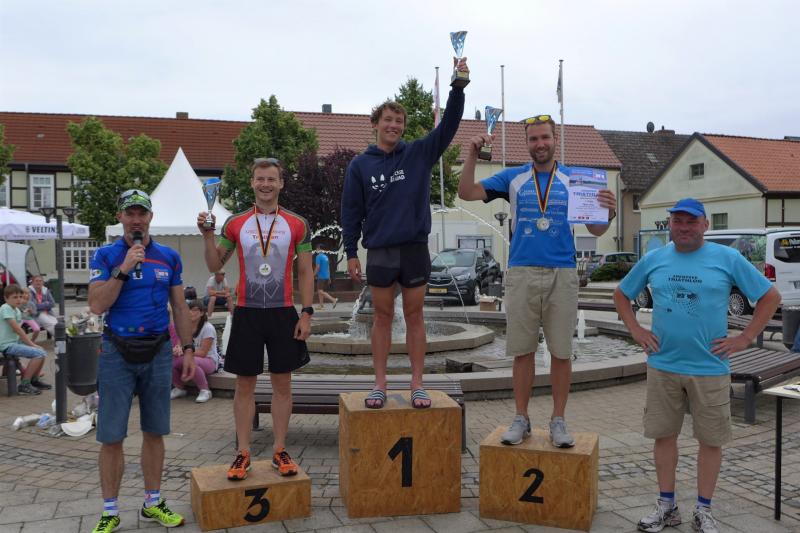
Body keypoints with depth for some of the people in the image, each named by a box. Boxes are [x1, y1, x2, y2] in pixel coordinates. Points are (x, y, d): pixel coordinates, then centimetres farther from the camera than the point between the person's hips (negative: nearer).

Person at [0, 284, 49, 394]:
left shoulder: (17, 310, 12)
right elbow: (17, 329, -20)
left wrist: (31, 343, -2)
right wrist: (32, 344, -16)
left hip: (15, 342, 9)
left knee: (41, 351, 8)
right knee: (39, 353, -19)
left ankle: (34, 380, 21)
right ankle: (24, 385, -10)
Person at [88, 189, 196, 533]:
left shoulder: (169, 257, 6)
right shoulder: (105, 256, -2)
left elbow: (179, 308, 10)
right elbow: (97, 306, -12)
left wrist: (188, 350, 5)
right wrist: (124, 269, -19)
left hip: (158, 352, 2)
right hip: (117, 352, -2)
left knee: (154, 432, 10)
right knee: (111, 437, 2)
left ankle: (153, 503, 24)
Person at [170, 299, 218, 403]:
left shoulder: (208, 328, -13)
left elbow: (202, 352, -17)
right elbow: (180, 345, 4)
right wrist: (177, 349, -22)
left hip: (209, 360, -5)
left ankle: (205, 390, -16)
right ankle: (179, 388, 3)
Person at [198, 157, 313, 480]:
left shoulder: (297, 224, 2)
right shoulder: (236, 223, 4)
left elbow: (305, 272, 3)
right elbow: (215, 265, 8)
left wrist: (306, 313, -4)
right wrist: (208, 236, -8)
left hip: (283, 313, 0)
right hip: (247, 313, 1)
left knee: (282, 383, 6)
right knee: (245, 384, 5)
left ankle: (280, 451, 18)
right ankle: (243, 453, 15)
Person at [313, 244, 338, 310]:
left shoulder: (318, 256, -10)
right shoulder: (326, 257, 15)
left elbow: (317, 267, -17)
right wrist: (329, 278, 21)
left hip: (321, 277, -9)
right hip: (326, 276, 9)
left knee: (320, 291, -10)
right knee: (320, 291, 13)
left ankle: (333, 300, -22)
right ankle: (321, 305, 10)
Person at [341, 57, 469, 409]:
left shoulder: (419, 153, 4)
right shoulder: (360, 165, 3)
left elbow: (449, 123, -4)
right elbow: (351, 212, 3)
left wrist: (459, 85, -15)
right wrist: (351, 253, -1)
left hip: (415, 248, 0)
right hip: (379, 252, 0)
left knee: (414, 317, 6)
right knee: (382, 317, 7)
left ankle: (417, 385, 14)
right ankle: (380, 385, 16)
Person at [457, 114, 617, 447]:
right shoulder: (513, 178, 7)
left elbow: (595, 231, 5)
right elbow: (467, 193, -1)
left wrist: (609, 213, -16)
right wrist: (472, 155, -13)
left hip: (562, 275, 0)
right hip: (522, 273, 0)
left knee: (561, 352, 5)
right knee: (522, 350, 6)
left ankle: (558, 421, 17)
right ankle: (521, 419, 18)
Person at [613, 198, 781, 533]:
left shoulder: (728, 259, -2)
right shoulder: (653, 260, 4)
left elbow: (770, 297, 2)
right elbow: (621, 295, 16)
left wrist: (745, 339, -5)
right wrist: (636, 331, 4)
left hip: (710, 368, -2)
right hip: (662, 366, 2)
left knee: (711, 440, 8)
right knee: (664, 435, 9)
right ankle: (667, 506, 23)